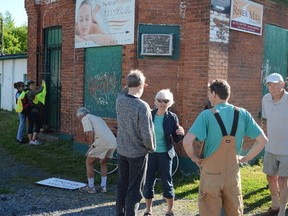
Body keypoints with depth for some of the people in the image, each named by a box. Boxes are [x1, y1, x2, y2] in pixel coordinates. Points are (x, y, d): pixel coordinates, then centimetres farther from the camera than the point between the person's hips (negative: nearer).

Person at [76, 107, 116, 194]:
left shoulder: (85, 118, 8)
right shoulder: (97, 118, 32)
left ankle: (90, 187, 16)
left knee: (89, 162, 11)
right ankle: (103, 186, 26)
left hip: (102, 142, -8)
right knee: (103, 163, 27)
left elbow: (90, 133, -8)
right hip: (113, 142, 8)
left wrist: (90, 145, 6)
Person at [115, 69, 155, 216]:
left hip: (121, 150, 6)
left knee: (121, 187, 19)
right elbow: (146, 134, -21)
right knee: (134, 190, 6)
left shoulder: (119, 99, -6)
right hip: (138, 153, -6)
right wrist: (151, 148, -4)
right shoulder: (142, 106, -23)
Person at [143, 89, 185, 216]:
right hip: (150, 153, 1)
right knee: (148, 182, 8)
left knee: (167, 183, 8)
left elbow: (176, 140, -2)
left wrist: (180, 134, -22)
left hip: (165, 154, -1)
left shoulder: (172, 118, -6)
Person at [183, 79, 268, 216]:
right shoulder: (242, 114, -2)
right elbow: (262, 140, 0)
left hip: (211, 174, -3)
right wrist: (245, 158, 7)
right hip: (233, 174, 3)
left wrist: (195, 158, -6)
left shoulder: (207, 115, -14)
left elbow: (187, 141, -23)